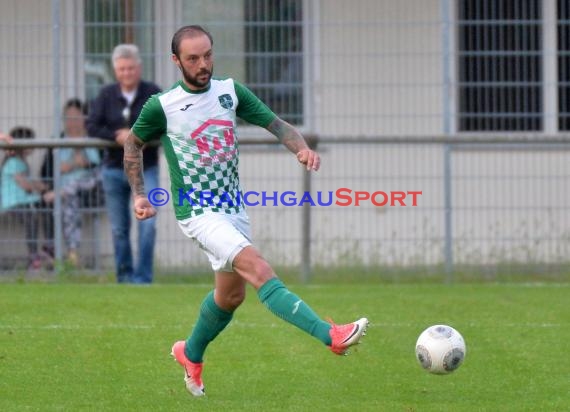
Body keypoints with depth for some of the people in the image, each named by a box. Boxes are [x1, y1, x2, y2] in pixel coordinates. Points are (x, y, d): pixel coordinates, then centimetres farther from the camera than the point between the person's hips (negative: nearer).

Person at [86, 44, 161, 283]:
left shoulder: (153, 94, -2)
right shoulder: (106, 95, 2)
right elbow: (91, 127, -4)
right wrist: (116, 136, -19)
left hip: (145, 168, -2)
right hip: (114, 169, 2)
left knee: (147, 223, -13)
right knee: (119, 228, 8)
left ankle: (143, 277, -9)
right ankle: (124, 275, 20)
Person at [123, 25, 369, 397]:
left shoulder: (230, 91, 1)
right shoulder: (162, 106, -9)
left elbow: (274, 123, 0)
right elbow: (133, 144, 8)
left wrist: (301, 147, -20)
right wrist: (140, 195, 1)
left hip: (233, 208, 6)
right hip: (198, 212, -6)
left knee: (231, 294, 16)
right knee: (258, 269, -24)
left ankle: (191, 355, 43)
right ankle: (332, 336, -37)